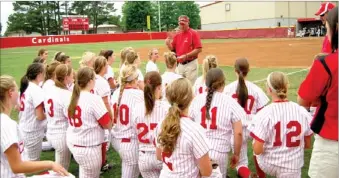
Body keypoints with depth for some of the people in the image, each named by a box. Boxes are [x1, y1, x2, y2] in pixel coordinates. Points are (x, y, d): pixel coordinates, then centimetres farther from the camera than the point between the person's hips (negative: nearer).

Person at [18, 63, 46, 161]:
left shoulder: (24, 87, 6)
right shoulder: (37, 90, -21)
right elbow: (40, 116, -21)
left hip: (23, 129, 9)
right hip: (33, 131, -8)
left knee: (25, 160, 20)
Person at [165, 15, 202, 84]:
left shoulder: (193, 33, -7)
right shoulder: (177, 35, 11)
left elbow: (199, 49, -14)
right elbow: (173, 49, 17)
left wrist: (186, 56, -20)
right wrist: (168, 44, -4)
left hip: (191, 64, -6)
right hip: (180, 64, 6)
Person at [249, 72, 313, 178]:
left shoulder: (264, 114, -19)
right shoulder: (303, 112, -9)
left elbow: (257, 150, -18)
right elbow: (308, 145, 3)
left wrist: (255, 142, 3)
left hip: (267, 165, -2)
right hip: (292, 169, 2)